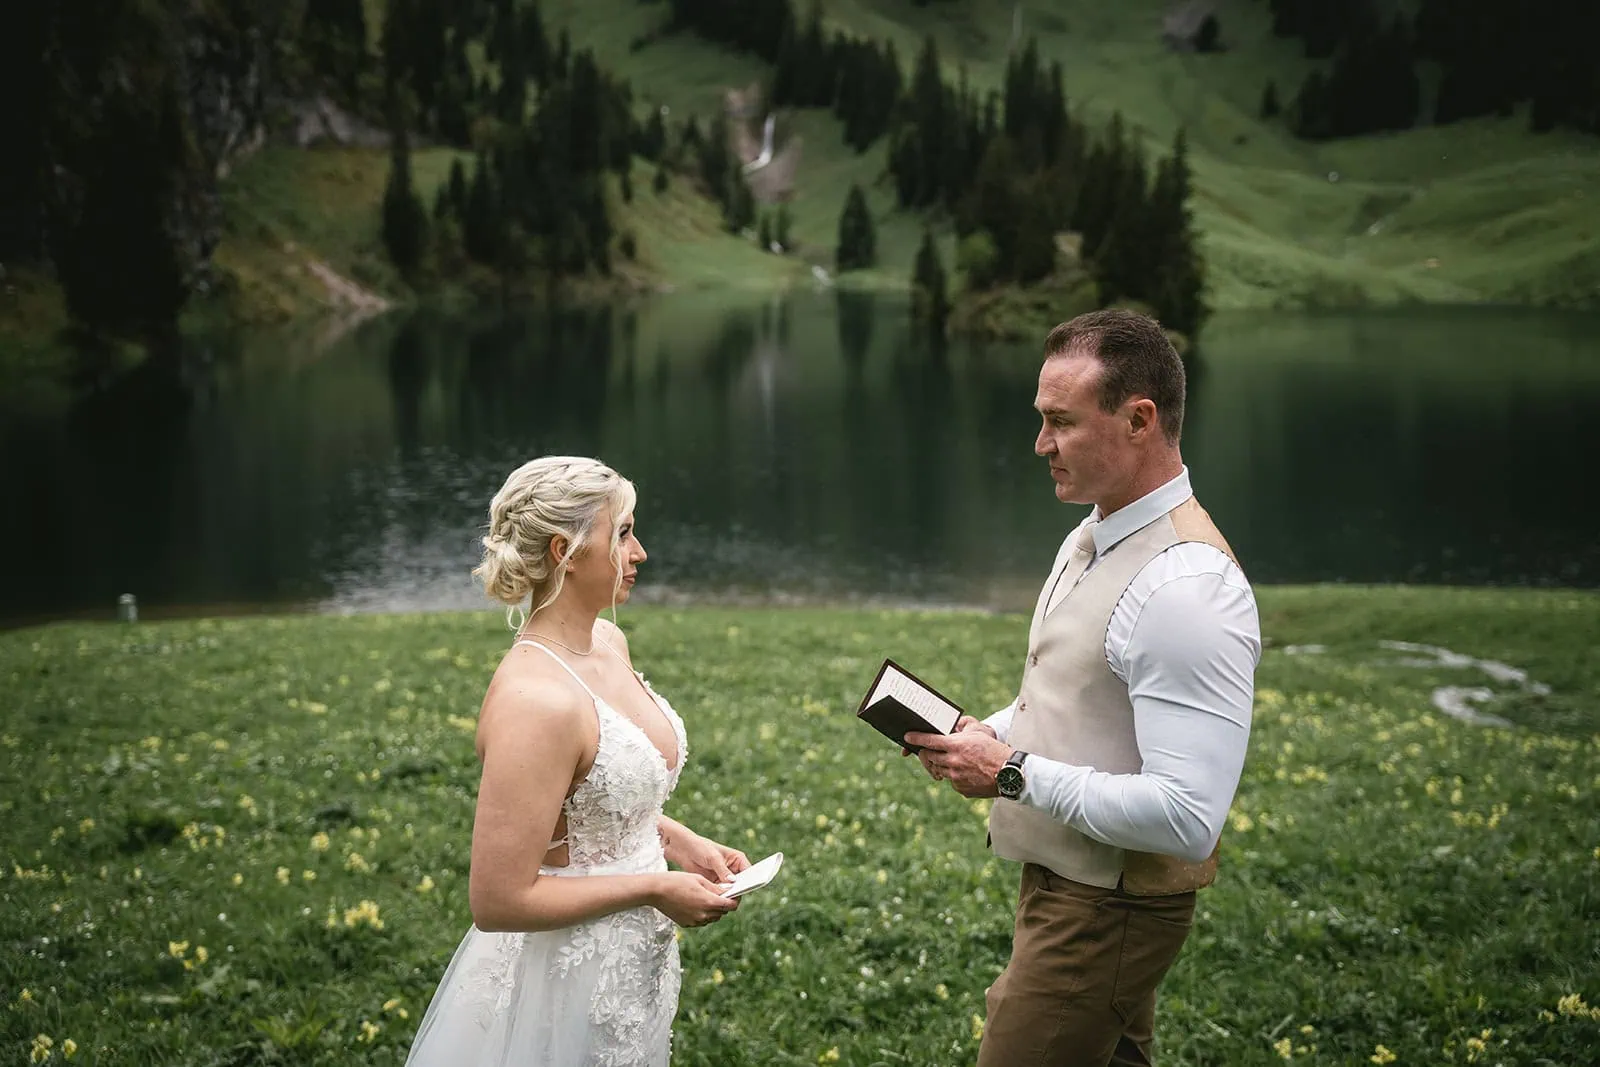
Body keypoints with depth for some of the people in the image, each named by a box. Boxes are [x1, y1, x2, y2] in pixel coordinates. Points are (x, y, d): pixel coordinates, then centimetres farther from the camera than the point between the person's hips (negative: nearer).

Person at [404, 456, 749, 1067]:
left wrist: (683, 843, 3)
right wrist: (655, 889, -19)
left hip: (628, 965, 9)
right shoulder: (536, 699, -27)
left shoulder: (608, 643, 0)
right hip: (564, 984, -8)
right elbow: (499, 900, -26)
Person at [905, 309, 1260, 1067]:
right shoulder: (1090, 538, 6)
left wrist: (1014, 773, -24)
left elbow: (1187, 817, -30)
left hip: (1107, 910, -9)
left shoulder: (1186, 589, -26)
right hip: (1066, 881, 10)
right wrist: (993, 732, 2)